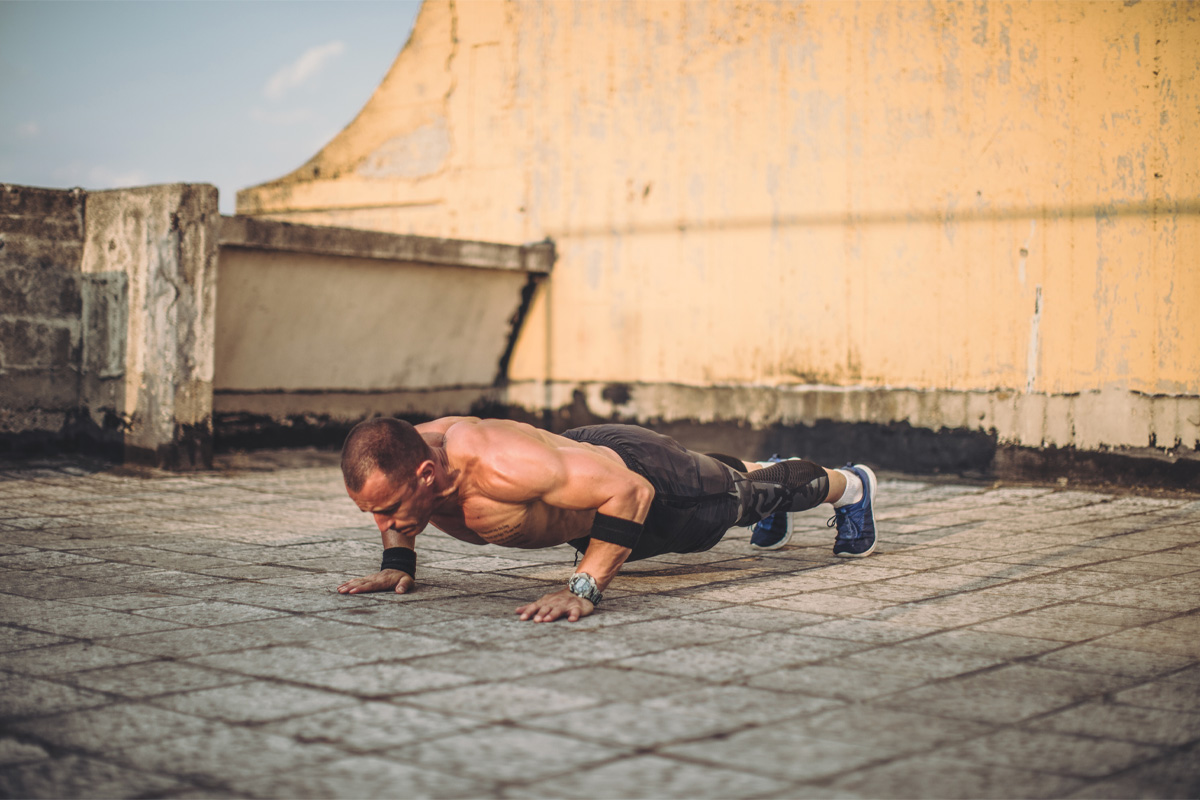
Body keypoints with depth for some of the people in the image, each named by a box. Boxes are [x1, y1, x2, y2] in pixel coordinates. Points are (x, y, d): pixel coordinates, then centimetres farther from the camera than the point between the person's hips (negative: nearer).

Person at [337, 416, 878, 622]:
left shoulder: (496, 466, -51)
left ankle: (850, 483, 57)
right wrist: (397, 560, -15)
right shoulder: (401, 458, -28)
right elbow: (398, 505, 0)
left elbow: (631, 492, -49)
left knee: (746, 495, 25)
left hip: (636, 475, -6)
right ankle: (763, 467, 75)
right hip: (582, 450, 7)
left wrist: (583, 589, -53)